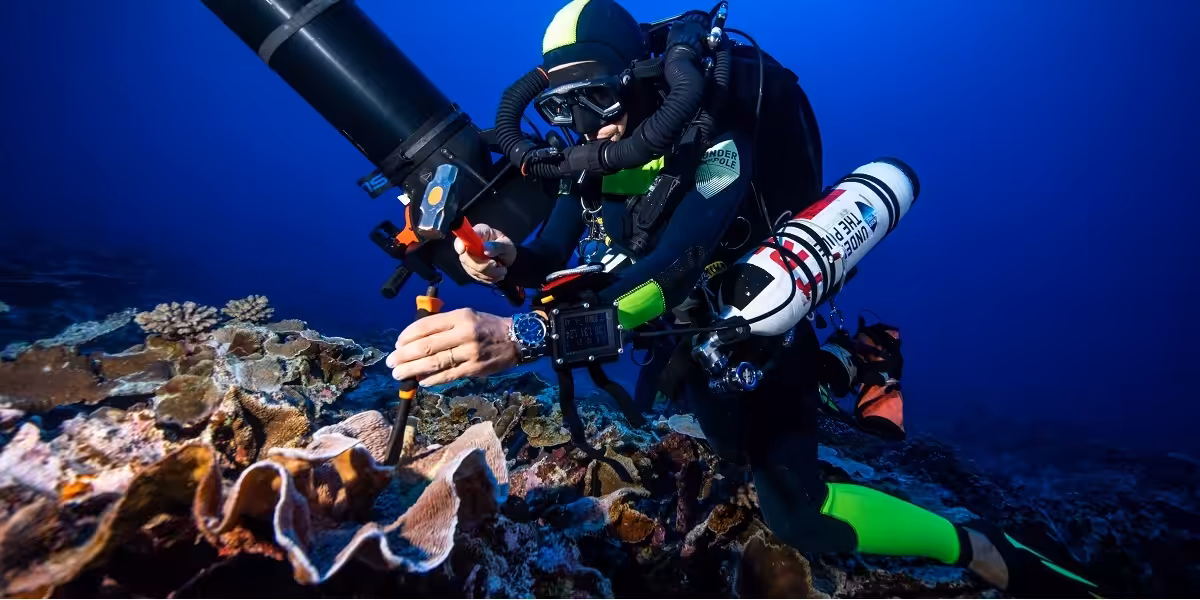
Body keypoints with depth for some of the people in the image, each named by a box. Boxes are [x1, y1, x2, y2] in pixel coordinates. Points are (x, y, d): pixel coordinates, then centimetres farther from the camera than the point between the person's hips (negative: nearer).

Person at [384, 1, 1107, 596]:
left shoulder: (713, 143, -32)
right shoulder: (594, 159, -11)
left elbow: (674, 267, -48)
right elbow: (550, 259, -8)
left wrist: (525, 335, -61)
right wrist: (505, 259, -34)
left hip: (758, 331, -7)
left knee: (797, 512, -15)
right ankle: (830, 369, 44)